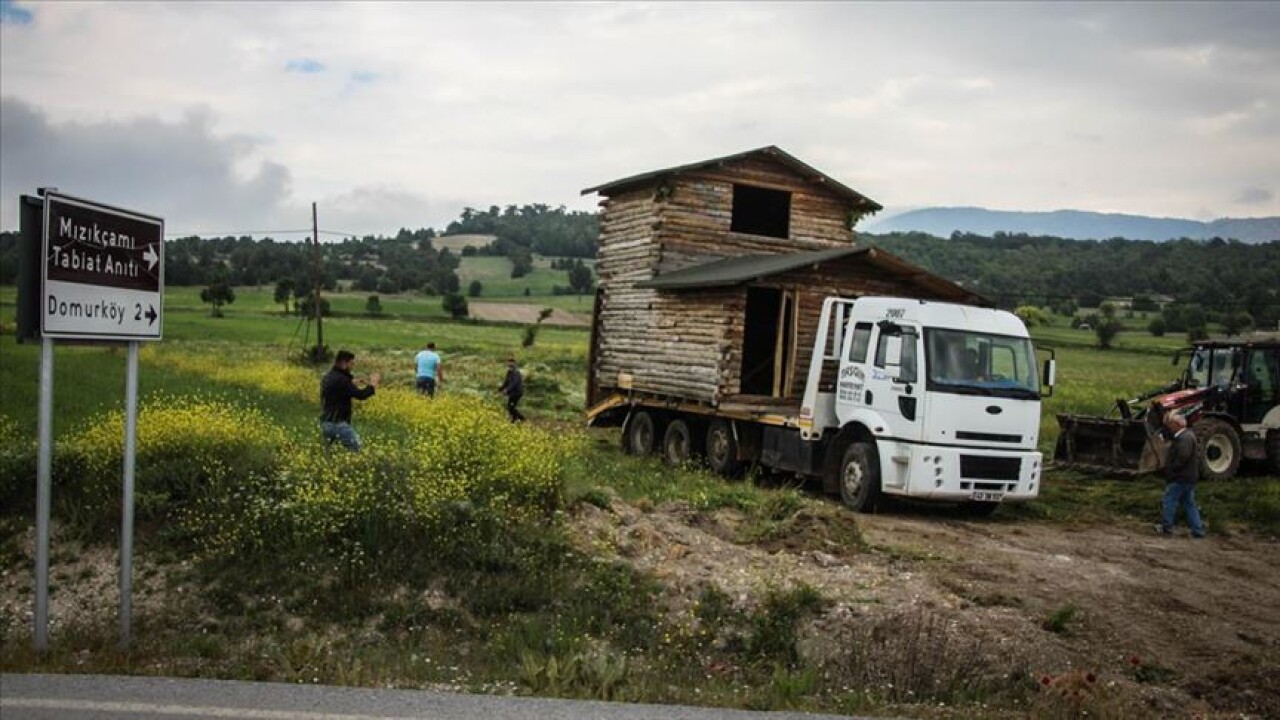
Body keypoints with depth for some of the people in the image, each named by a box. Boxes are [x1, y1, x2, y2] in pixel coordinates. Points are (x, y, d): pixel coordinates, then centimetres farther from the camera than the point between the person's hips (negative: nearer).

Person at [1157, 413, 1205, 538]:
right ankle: (1198, 529, 14)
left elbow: (1183, 457, -29)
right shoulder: (1187, 435, 15)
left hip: (1182, 477, -10)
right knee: (1189, 503, 13)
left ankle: (1166, 526, 6)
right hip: (1189, 477, 10)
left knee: (1170, 499, -1)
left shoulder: (1184, 438, -19)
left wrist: (1171, 470, -17)